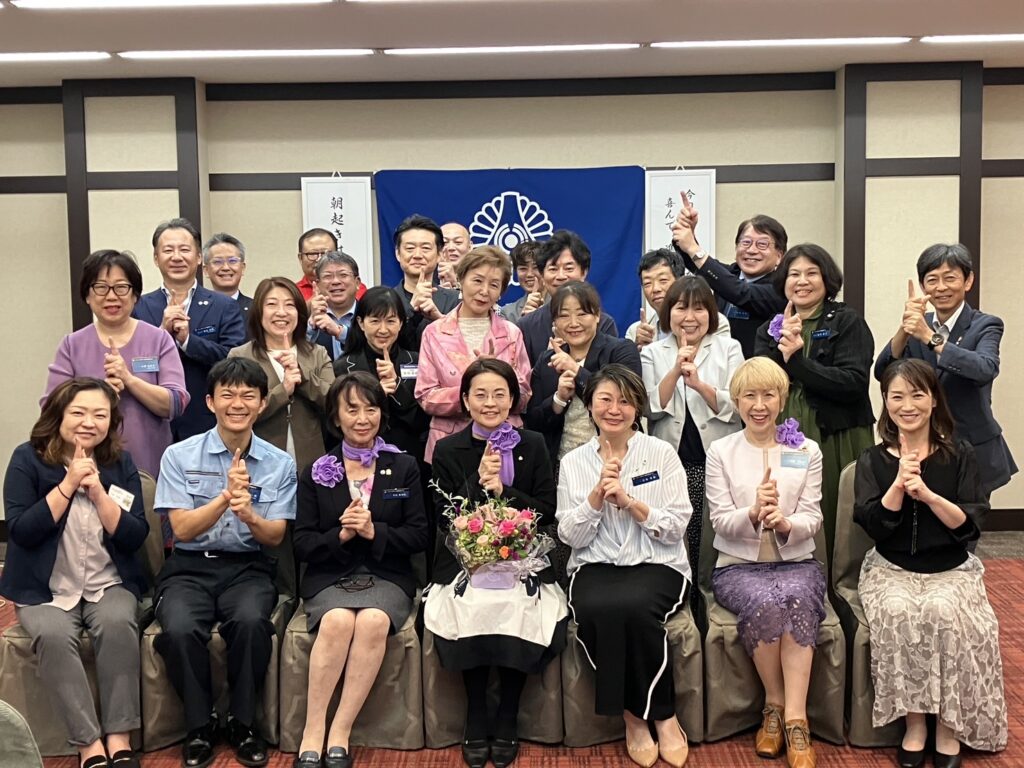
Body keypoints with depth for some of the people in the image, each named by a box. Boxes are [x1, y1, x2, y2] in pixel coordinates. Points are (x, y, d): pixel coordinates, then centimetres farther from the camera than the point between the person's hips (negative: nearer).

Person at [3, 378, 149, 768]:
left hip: (110, 583, 1)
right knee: (53, 635, -32)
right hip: (45, 588, -1)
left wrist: (98, 491, -16)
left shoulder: (120, 463, 3)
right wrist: (68, 484, -18)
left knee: (117, 624, -30)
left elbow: (134, 538, -4)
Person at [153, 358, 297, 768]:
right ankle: (199, 725, -6)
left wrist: (249, 514, -22)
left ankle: (242, 723, -9)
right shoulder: (179, 456, 1)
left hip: (249, 568, 0)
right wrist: (226, 496, -22)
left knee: (251, 621, -32)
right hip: (190, 567, 0)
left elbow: (275, 537, 1)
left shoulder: (280, 464, 5)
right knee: (179, 629, -31)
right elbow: (183, 529, -5)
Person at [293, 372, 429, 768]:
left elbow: (419, 536, 3)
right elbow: (302, 544, 5)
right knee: (338, 620, -33)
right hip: (330, 578, 0)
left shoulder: (405, 468, 10)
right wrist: (340, 536, -14)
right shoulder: (315, 473, 11)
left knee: (373, 621, -33)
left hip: (387, 576, 0)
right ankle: (312, 733, -22)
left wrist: (374, 531, -14)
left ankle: (340, 733, -23)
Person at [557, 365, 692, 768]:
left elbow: (676, 528, -2)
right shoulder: (573, 462, 8)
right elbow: (570, 536, 3)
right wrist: (597, 494, -11)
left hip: (656, 565, -1)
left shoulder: (662, 454, 4)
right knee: (595, 610, -33)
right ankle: (635, 714, -10)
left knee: (634, 607, -34)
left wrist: (629, 500, -14)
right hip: (595, 566, 1)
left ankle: (654, 714, -9)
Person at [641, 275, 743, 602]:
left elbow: (736, 408, -2)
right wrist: (675, 372, -15)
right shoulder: (652, 353, 9)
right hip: (671, 464, 0)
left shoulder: (729, 348, 8)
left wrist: (699, 384, -17)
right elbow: (652, 409, -1)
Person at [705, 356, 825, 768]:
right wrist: (753, 513, -25)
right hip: (738, 565, -1)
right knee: (764, 602, -33)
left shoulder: (807, 451, 8)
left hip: (797, 561, 1)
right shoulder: (720, 451, 5)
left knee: (796, 598, -33)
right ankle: (774, 704, -11)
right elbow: (721, 523, -3)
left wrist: (785, 524, -23)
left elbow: (812, 520, 0)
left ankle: (795, 718, -28)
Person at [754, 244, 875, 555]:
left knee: (833, 530, -2)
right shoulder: (770, 329, 16)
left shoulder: (848, 322, 3)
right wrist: (781, 347, -11)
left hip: (836, 443, -3)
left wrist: (796, 359, -13)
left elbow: (854, 382, -12)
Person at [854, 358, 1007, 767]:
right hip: (892, 569, 1)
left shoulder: (960, 455, 2)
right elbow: (872, 525, -6)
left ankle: (949, 724, -15)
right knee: (899, 613, -30)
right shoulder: (873, 460, 3)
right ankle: (914, 720, -15)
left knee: (943, 612, -31)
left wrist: (926, 492, -20)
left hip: (951, 569, 0)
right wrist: (899, 484, -20)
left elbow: (968, 526, -6)